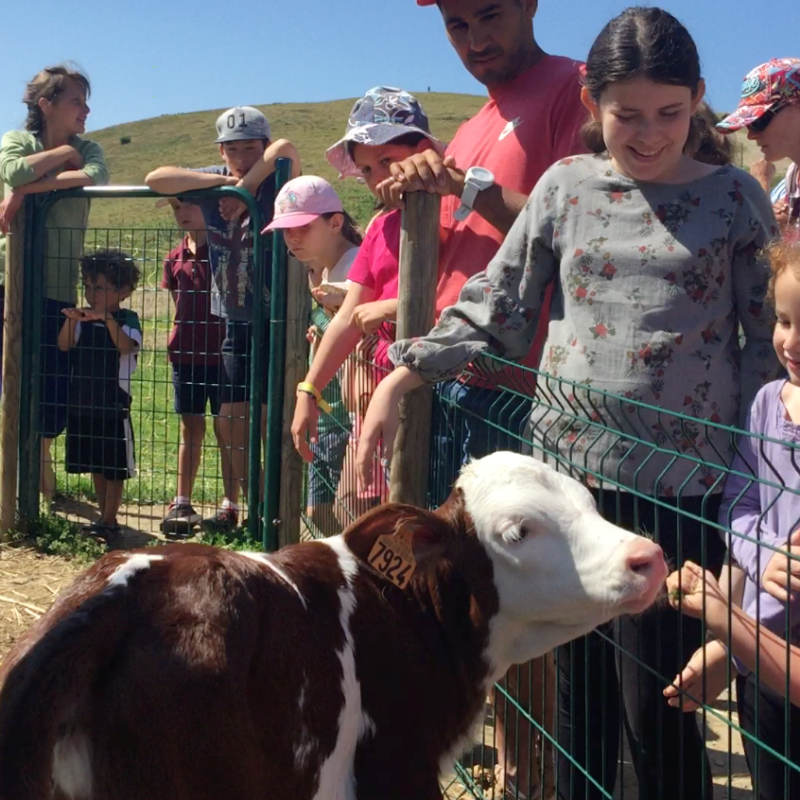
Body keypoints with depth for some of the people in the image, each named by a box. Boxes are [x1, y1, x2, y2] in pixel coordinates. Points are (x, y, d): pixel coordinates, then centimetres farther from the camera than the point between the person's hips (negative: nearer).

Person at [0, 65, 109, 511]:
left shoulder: (87, 149, 9)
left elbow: (95, 178, -15)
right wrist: (63, 153, -7)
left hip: (61, 287, 2)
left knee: (57, 383, 4)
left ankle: (41, 459, 25)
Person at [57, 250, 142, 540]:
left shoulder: (127, 319, -7)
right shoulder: (84, 318, 5)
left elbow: (127, 346, -26)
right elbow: (64, 345, -7)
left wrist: (107, 318, -37)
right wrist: (71, 320, -24)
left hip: (113, 404, -6)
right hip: (82, 403, 6)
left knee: (114, 467, 1)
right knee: (95, 465, 14)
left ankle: (109, 521, 7)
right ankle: (105, 517, 24)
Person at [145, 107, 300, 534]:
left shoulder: (276, 183, -9)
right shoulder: (213, 183, 4)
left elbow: (285, 148, -31)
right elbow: (155, 179, -11)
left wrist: (246, 185, -24)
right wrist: (224, 181, -17)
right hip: (232, 320, 5)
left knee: (273, 419, -5)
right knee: (231, 418, 9)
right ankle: (233, 504, 21)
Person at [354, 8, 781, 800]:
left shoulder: (734, 198, 3)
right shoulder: (566, 186, 6)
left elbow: (767, 340, 4)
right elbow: (496, 308, 6)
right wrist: (399, 380, -2)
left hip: (683, 481, -2)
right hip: (570, 463, 2)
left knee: (655, 705, -1)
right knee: (579, 692, 10)